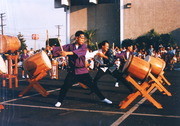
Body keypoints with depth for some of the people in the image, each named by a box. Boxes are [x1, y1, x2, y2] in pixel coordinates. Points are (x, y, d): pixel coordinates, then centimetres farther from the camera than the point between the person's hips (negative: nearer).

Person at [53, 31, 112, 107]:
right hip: (72, 71, 0)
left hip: (83, 71, 0)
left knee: (92, 85, 4)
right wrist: (60, 53, -22)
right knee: (65, 86, -7)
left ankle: (103, 98, 19)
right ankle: (59, 101, 13)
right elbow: (56, 49, 1)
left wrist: (67, 53, -36)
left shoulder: (83, 46, 1)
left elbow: (79, 51, -23)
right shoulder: (69, 46, 2)